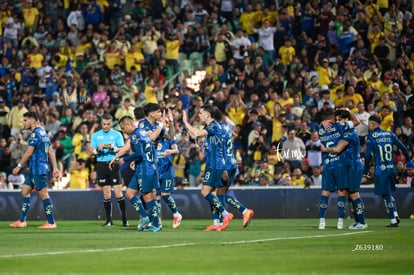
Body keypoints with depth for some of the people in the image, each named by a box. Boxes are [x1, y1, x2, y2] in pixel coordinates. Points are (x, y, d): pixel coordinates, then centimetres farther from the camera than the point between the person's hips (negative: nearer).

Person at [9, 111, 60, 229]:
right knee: (25, 191, 12)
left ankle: (51, 222, -4)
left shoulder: (35, 133, -14)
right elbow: (51, 151, 16)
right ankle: (22, 221, 14)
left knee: (43, 194, -7)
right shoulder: (43, 132, 16)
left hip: (38, 169, -10)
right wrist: (55, 168, 17)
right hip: (34, 170, 10)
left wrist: (19, 166, -9)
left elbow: (29, 152, -16)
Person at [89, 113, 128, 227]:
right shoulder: (95, 135, 11)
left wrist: (113, 148, -21)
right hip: (101, 165, 2)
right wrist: (98, 148, -17)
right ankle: (109, 220, 8)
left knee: (118, 193, -8)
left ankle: (124, 219, -4)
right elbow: (91, 149, 4)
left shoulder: (117, 134, 5)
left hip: (113, 164, -2)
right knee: (106, 194, 4)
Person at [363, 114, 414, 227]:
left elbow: (368, 156, -10)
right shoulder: (390, 134, 8)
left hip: (381, 170, -5)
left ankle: (393, 220, 0)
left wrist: (365, 173, -5)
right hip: (392, 167, 5)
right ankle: (395, 215, 8)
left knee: (386, 195, 2)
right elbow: (403, 147, 11)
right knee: (388, 193, 21)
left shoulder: (371, 137, -6)